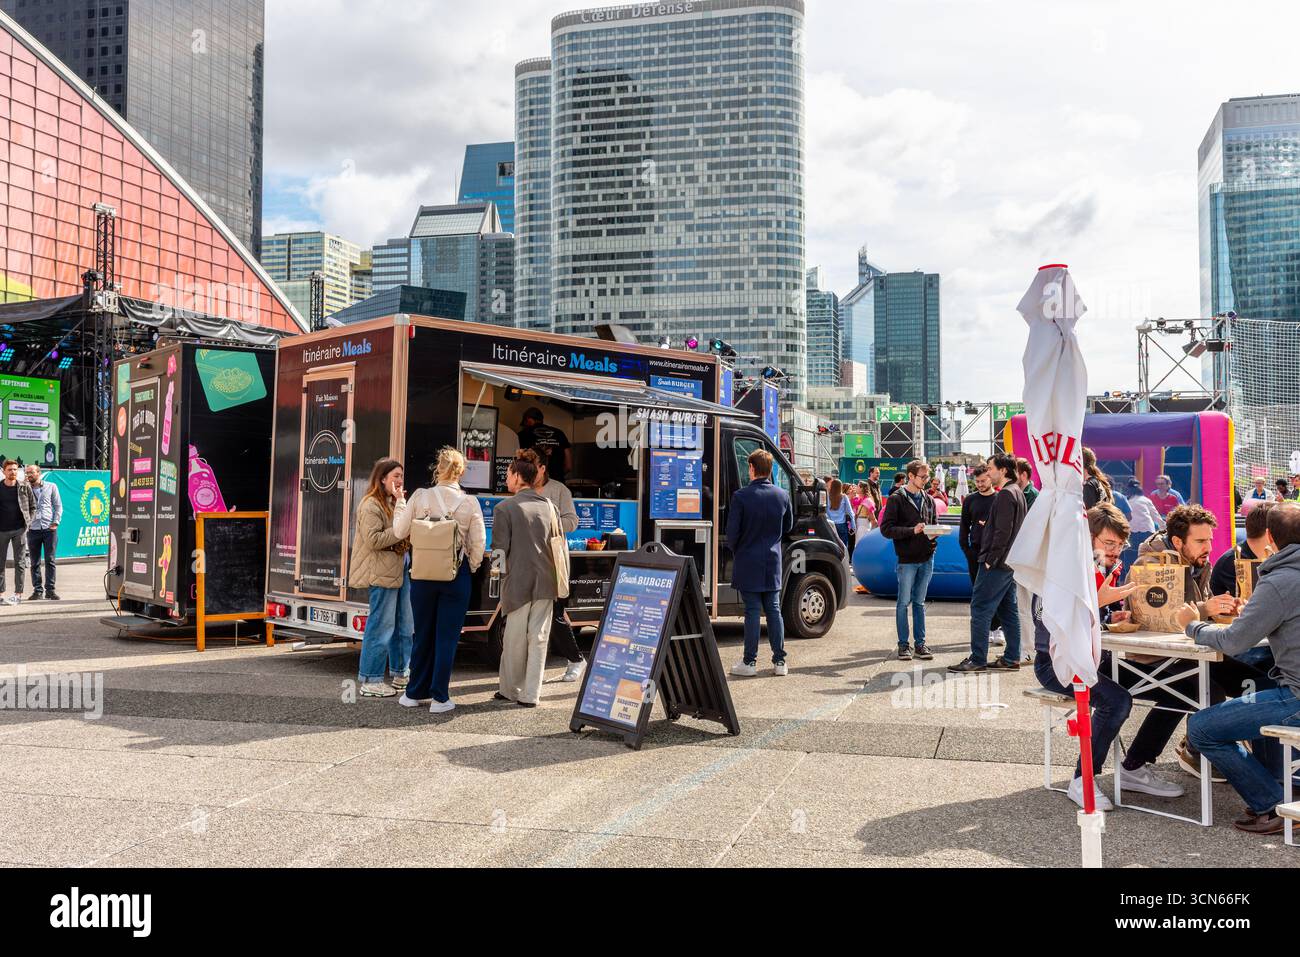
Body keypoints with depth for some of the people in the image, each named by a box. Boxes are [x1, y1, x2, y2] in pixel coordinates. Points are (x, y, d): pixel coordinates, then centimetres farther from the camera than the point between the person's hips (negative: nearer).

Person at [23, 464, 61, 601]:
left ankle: (50, 590, 2)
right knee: (35, 562, 3)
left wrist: (56, 522, -3)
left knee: (50, 560, -2)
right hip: (33, 529, 2)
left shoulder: (51, 486, 9)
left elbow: (58, 506, 7)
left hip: (49, 529, -2)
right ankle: (37, 590, 8)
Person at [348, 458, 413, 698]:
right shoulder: (371, 505, -11)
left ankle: (401, 674, 24)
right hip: (382, 572, -9)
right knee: (381, 626, -4)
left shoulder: (395, 502, 17)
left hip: (400, 568, 9)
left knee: (404, 626, 13)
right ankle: (370, 681, 5)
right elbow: (373, 540, -20)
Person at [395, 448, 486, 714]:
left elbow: (400, 531, 1)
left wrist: (400, 508, 17)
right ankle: (439, 697, 8)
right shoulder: (470, 502, -8)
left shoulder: (420, 497, -6)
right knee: (447, 636, 5)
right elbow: (478, 542, -6)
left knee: (423, 634, 14)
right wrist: (472, 568, 9)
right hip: (457, 574, -2)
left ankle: (415, 693, 23)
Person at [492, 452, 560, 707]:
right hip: (546, 582, 4)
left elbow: (499, 549, -9)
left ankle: (510, 690, 21)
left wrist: (499, 571, 7)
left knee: (515, 640, 9)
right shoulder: (548, 505, 6)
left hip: (518, 581, -4)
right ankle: (530, 694, 9)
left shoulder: (504, 508, -8)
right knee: (538, 638, 6)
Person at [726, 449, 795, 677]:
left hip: (748, 563, -4)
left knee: (752, 611, 1)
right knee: (773, 610, 11)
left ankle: (750, 662, 6)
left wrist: (736, 550, 8)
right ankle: (779, 661, 13)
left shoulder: (741, 496, -14)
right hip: (773, 563, 4)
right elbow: (788, 526, 13)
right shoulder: (782, 495, 0)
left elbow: (732, 532, -11)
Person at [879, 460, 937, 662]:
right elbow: (886, 528, -11)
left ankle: (920, 643, 17)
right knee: (904, 603, 1)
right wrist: (912, 530, -21)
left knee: (919, 602, 11)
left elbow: (935, 523, 20)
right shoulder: (896, 499, -5)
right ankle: (903, 644, 10)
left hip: (927, 558, 5)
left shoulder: (928, 500, 12)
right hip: (907, 559, -5)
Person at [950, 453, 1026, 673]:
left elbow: (1003, 532, -21)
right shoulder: (1018, 492, 16)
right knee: (1008, 609, 12)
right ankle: (1012, 658, 16)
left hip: (997, 563, -10)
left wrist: (990, 560, -18)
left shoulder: (1006, 494, -15)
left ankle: (977, 660, -4)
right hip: (1010, 561, 10)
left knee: (980, 608, -6)